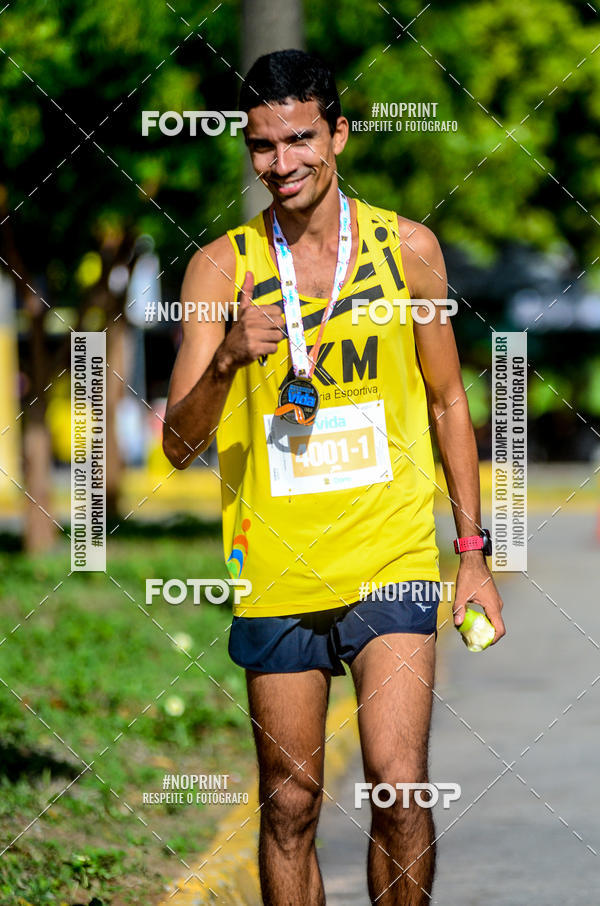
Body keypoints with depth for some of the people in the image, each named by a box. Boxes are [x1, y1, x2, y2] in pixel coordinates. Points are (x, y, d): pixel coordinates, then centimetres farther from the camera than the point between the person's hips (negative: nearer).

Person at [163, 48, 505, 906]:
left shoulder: (408, 247, 2)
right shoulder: (222, 267, -2)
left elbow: (448, 404, 13)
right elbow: (180, 446, -5)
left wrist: (473, 552, 9)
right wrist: (227, 360, -24)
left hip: (394, 563, 0)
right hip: (277, 572, 0)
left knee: (400, 788, -13)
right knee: (290, 807, 6)